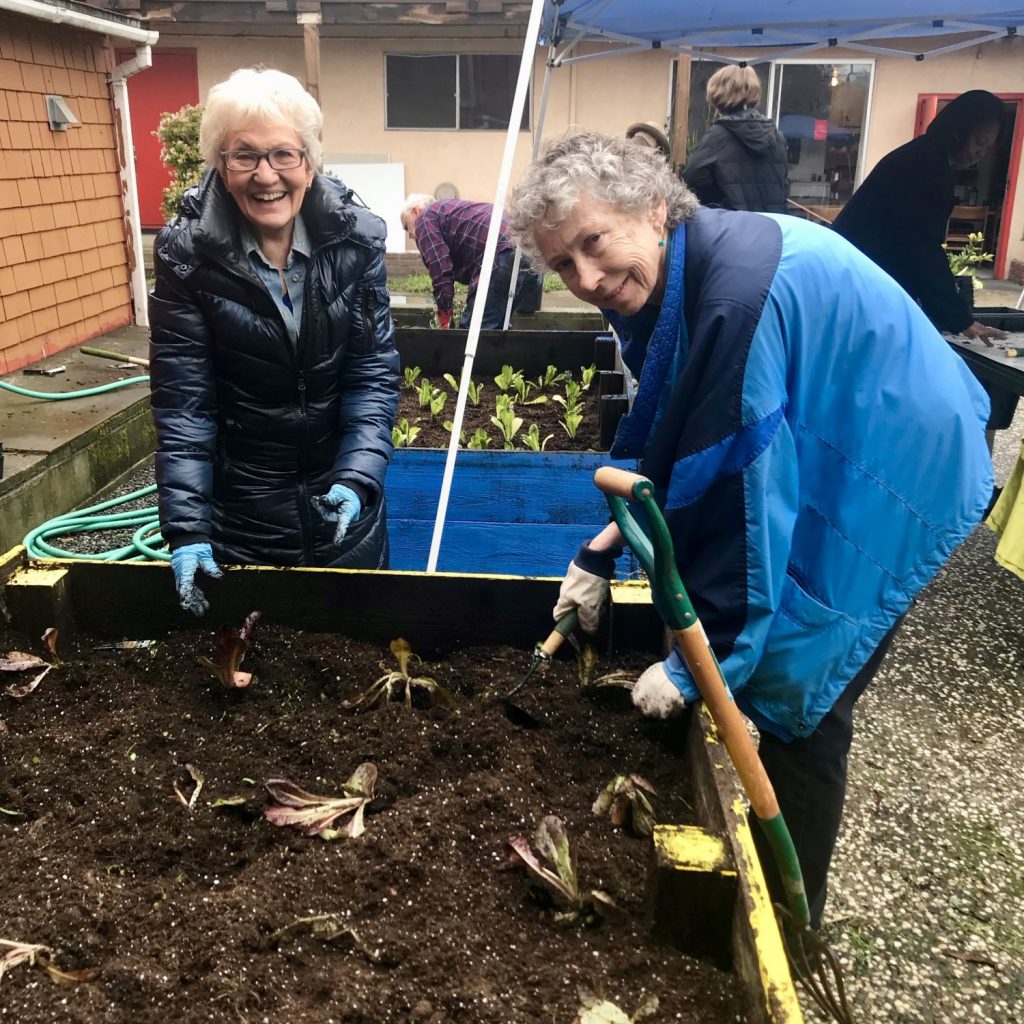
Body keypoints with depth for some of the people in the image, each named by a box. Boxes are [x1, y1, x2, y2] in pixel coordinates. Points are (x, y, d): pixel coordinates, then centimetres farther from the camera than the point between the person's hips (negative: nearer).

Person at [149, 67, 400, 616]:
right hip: (241, 513, -1)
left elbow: (374, 372, -9)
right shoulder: (186, 255, -13)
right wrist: (187, 527, -17)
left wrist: (359, 478, -21)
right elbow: (182, 401, -12)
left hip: (344, 506, 2)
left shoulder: (356, 238, -10)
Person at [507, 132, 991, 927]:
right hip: (819, 467, 9)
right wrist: (604, 551, 0)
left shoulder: (741, 291, -33)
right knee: (760, 681, 17)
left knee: (800, 698, -1)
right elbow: (670, 445, 6)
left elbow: (745, 487, -32)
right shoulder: (668, 282, -3)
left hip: (890, 482, -9)